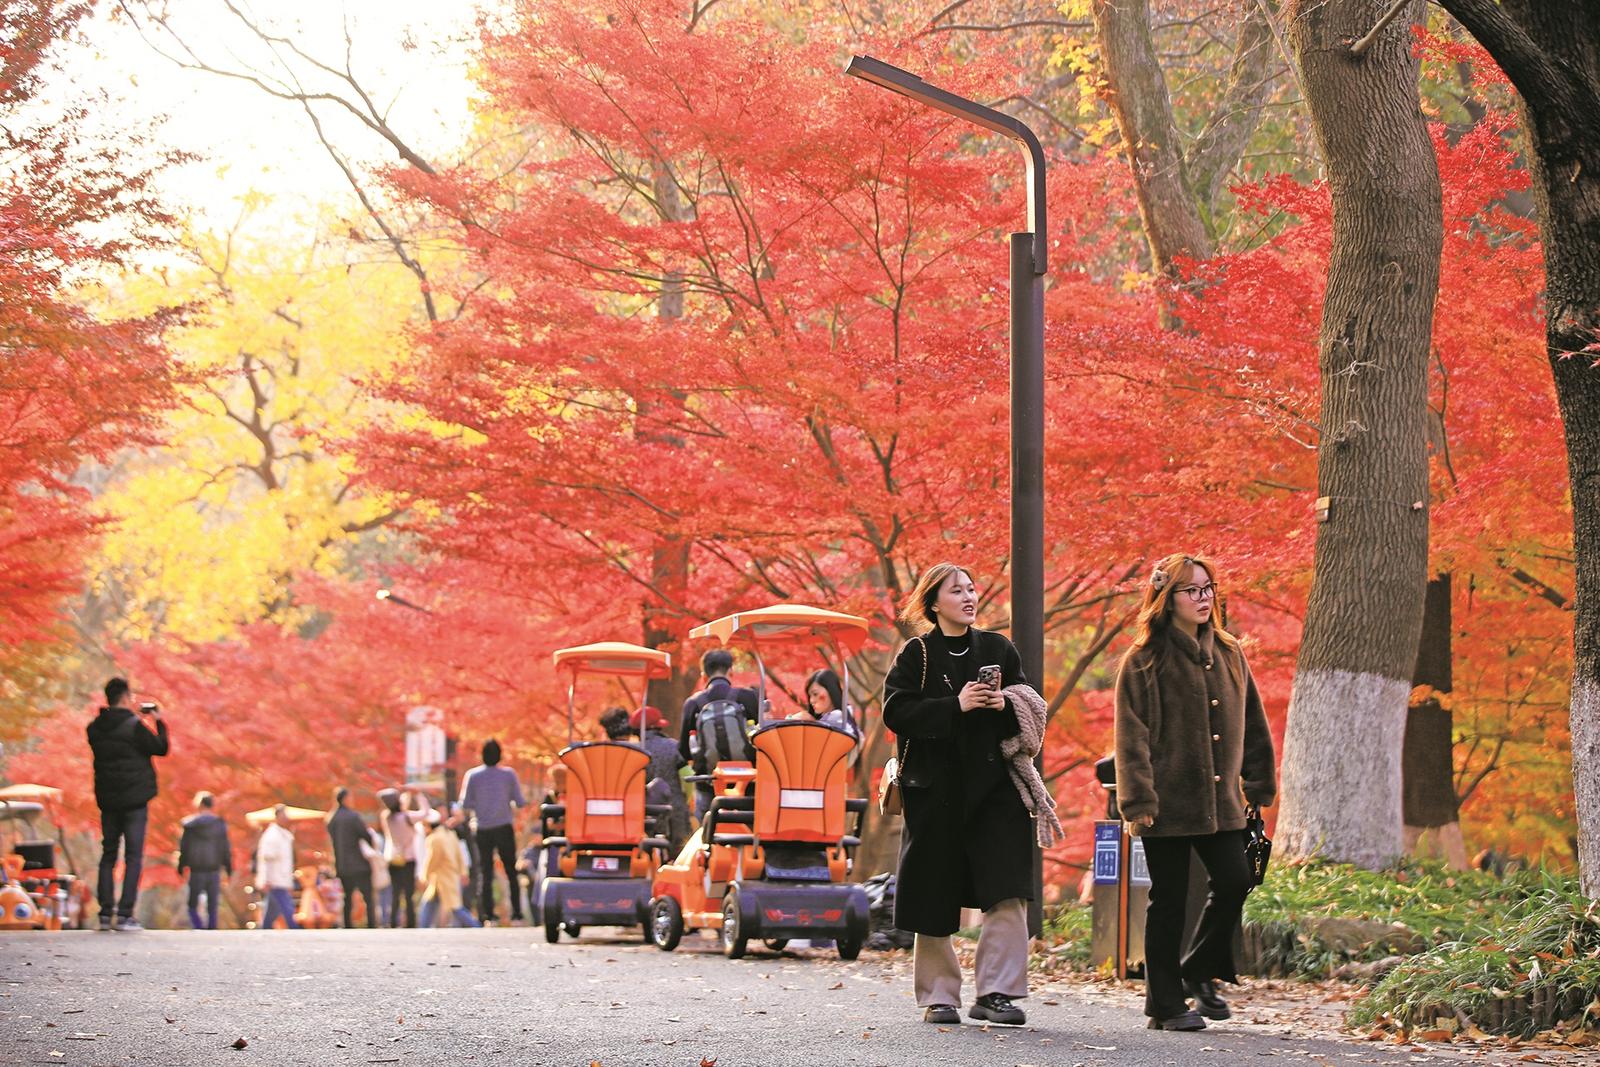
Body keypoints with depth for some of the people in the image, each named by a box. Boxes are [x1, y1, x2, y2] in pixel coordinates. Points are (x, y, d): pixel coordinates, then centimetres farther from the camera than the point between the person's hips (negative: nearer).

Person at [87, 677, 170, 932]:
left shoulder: (95, 729, 4)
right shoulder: (134, 726, -13)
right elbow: (160, 748, -7)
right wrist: (159, 723, 6)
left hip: (107, 799, 5)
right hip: (135, 799, -5)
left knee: (108, 854, 12)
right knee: (133, 856, -2)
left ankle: (106, 913, 7)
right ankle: (125, 915, -10)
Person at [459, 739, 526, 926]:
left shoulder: (472, 775, -5)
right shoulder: (508, 774, -5)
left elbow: (466, 803, -5)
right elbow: (520, 802, -4)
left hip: (482, 830, 0)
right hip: (504, 827, 0)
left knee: (486, 874, 5)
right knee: (511, 872, 7)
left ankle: (487, 914, -2)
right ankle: (516, 913, 1)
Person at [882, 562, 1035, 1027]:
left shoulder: (998, 649, 11)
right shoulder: (917, 654, 2)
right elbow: (896, 711, -9)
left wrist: (1005, 705, -8)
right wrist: (956, 705, -18)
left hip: (993, 785, 2)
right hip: (935, 789, -2)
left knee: (1007, 893, -11)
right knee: (935, 899, 1)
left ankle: (995, 993, -8)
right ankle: (939, 997, 12)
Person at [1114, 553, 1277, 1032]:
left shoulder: (1229, 654, 11)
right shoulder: (1145, 661, -6)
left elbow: (1252, 723, 16)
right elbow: (1132, 736, -8)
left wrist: (1259, 785, 13)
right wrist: (1139, 800, -14)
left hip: (1219, 800, 5)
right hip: (1168, 802, -5)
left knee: (1234, 882, -4)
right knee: (1169, 900, 1)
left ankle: (1198, 973, 18)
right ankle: (1166, 1004, 10)